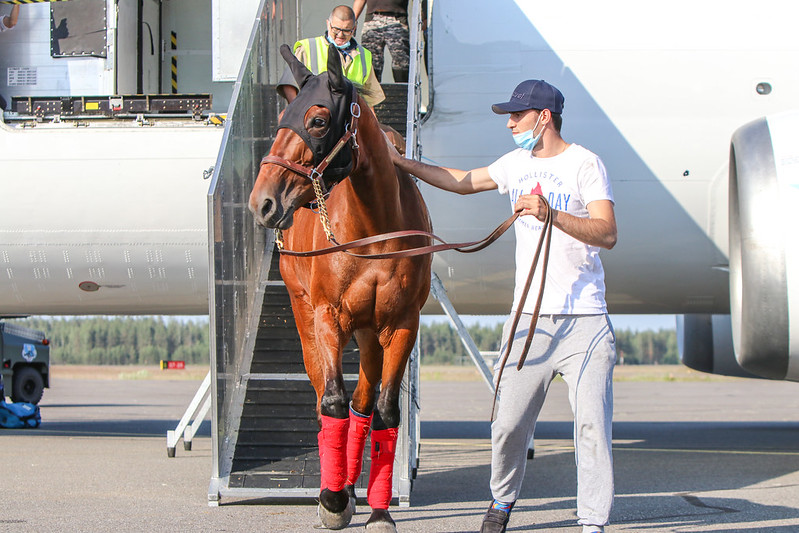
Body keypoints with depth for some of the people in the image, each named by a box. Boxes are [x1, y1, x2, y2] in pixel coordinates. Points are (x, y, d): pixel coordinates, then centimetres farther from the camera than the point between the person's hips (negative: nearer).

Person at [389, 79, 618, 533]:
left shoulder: (585, 164, -5)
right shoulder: (518, 163, 14)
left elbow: (607, 233, -17)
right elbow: (464, 182, 30)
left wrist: (552, 214, -30)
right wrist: (401, 162, 26)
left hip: (584, 320, -5)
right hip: (528, 317, 5)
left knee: (592, 424, -9)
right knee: (509, 422, 3)